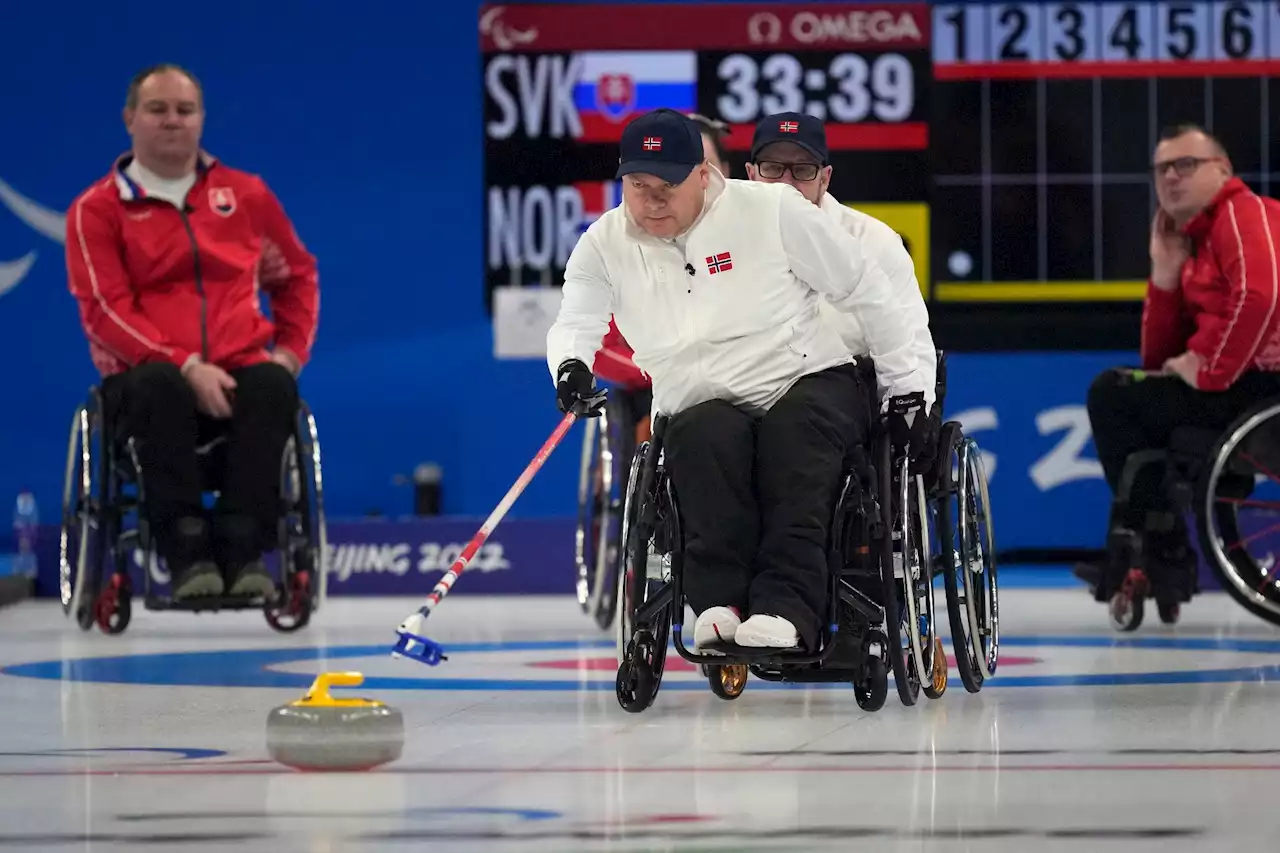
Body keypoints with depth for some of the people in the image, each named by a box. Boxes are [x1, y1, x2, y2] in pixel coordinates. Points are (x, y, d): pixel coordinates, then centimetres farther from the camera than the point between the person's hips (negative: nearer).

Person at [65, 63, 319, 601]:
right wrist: (186, 366, -19)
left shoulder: (246, 195, 15)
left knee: (272, 385, -34)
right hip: (144, 376, -2)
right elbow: (107, 312, -6)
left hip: (236, 375, 2)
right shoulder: (97, 209, 5)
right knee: (160, 387, -39)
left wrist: (290, 350, 9)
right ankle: (186, 552, -39)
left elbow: (299, 274, 27)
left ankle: (242, 550, -37)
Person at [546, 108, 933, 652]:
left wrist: (905, 387, 1)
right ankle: (719, 602, -40)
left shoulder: (771, 210, -5)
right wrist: (572, 367, -30)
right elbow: (575, 323, -5)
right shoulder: (606, 244, 4)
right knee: (704, 436, -33)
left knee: (794, 431, -35)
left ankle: (786, 609, -46)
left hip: (812, 383, -2)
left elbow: (865, 291, 1)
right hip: (703, 407, 2)